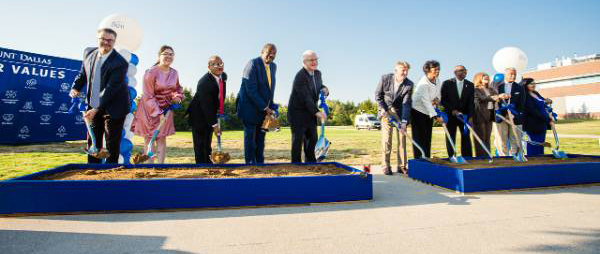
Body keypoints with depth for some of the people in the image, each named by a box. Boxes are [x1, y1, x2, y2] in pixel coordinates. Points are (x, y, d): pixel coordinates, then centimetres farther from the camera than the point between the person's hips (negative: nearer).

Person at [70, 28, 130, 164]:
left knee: (112, 144, 2)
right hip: (93, 106, 6)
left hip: (113, 108, -6)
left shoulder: (120, 63, -19)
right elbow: (82, 74, 15)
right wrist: (75, 87, -5)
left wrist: (96, 110, -26)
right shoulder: (88, 52, 2)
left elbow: (111, 88, -23)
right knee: (93, 142, 14)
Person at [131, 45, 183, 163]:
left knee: (162, 139, 5)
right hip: (149, 109, -4)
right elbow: (148, 96, -18)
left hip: (165, 109, 5)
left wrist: (177, 96, -4)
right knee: (149, 139, 2)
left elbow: (178, 88, 19)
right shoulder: (151, 72, -16)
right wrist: (158, 113, -23)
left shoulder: (174, 73, 0)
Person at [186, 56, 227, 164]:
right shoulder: (204, 82, -27)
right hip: (199, 115, -7)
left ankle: (207, 161, 24)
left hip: (210, 114, 8)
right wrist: (214, 124, -26)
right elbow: (206, 105, -27)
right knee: (200, 144, -2)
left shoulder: (224, 76, -2)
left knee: (207, 143, 15)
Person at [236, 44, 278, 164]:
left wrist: (270, 107, 4)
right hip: (250, 108, -6)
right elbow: (251, 90, -21)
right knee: (250, 136, 1)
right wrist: (264, 107, -19)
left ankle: (260, 163, 19)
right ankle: (250, 163, 12)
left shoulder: (273, 66, 9)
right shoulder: (252, 64, -14)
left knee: (261, 138, 10)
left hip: (264, 108, 7)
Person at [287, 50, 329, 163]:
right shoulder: (300, 76, -20)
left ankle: (310, 161, 27)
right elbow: (305, 97, -27)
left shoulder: (317, 73, 5)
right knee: (298, 139, -1)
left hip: (310, 112, 8)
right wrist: (317, 112, -33)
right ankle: (296, 162, 10)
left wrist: (324, 89, -6)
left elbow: (320, 86, 20)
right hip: (297, 112, -7)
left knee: (312, 138, 12)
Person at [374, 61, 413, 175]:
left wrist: (404, 121, -27)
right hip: (386, 111, -1)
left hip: (400, 112, 1)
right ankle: (386, 166, 5)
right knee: (386, 139, -4)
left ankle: (402, 166, 13)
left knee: (402, 138, 3)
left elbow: (406, 104, -19)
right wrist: (383, 109, -11)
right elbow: (378, 95, -3)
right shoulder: (385, 78, -14)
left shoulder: (409, 84, -14)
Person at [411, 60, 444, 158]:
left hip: (429, 113, 8)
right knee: (419, 138, -7)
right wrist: (436, 116, -31)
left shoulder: (436, 81, 5)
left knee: (427, 138, 9)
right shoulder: (423, 83, -21)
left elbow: (437, 94, 17)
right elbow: (426, 101, -27)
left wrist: (437, 99, -9)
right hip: (418, 112, -8)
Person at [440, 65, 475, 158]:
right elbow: (442, 100, -4)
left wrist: (468, 115, -12)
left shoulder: (470, 85, 5)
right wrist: (453, 110, -14)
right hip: (450, 115, -2)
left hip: (464, 115, 2)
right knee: (450, 138, 1)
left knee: (466, 136, 1)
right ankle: (451, 157, 9)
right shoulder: (447, 83, -2)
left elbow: (471, 102, 1)